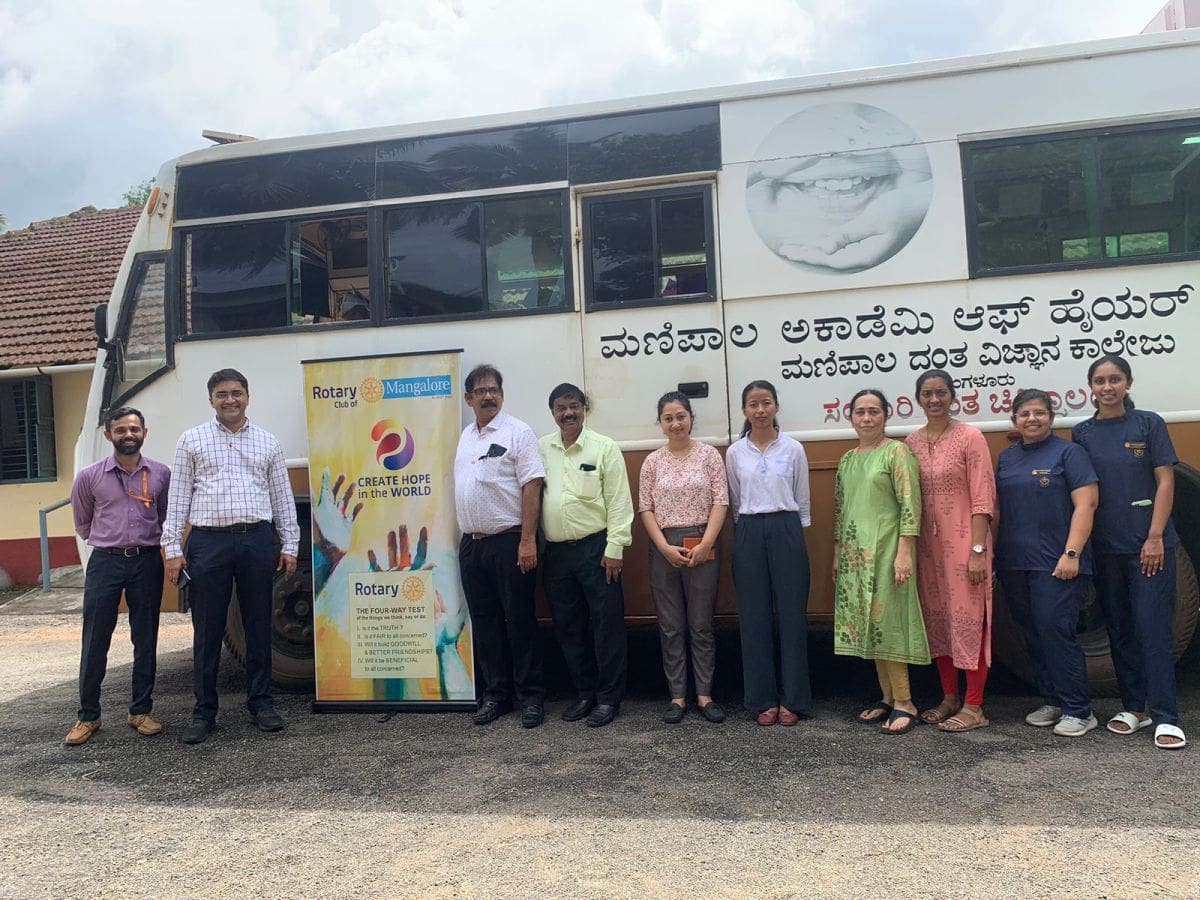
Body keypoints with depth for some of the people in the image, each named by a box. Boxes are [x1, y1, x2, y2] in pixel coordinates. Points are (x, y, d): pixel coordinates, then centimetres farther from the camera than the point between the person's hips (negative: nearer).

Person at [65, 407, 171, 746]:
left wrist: (142, 542, 9)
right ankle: (88, 716, 16)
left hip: (147, 562, 1)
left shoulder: (161, 474, 2)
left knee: (146, 641, 7)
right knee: (95, 642, 3)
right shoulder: (89, 477, 1)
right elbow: (82, 523, 13)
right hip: (104, 562, 0)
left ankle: (141, 711, 19)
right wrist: (111, 542, 13)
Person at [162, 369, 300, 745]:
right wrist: (172, 548, -1)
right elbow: (178, 497, 6)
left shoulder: (268, 442, 12)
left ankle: (261, 702, 19)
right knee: (207, 630, 3)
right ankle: (204, 711, 15)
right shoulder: (192, 440, 9)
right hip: (209, 542, -1)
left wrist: (289, 545, 6)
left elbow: (282, 498, 12)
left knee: (259, 625, 7)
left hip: (258, 540, 1)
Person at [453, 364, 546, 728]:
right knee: (484, 622, 11)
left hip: (509, 542, -6)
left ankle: (531, 696, 11)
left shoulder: (518, 432, -6)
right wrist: (466, 537, 14)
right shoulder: (466, 436, 14)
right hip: (471, 544, 7)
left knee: (519, 621, 0)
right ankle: (495, 694, 22)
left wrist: (528, 541, -18)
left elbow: (532, 488, -12)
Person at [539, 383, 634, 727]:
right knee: (569, 627, 12)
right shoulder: (540, 448, 9)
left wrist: (614, 548, -10)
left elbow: (618, 502, -5)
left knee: (606, 624, 1)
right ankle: (584, 692, 25)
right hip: (556, 552, 4)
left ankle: (609, 697, 13)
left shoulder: (604, 447, -1)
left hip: (596, 548, -4)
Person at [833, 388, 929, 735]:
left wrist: (904, 553, -17)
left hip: (886, 549, -6)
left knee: (886, 622, -5)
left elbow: (910, 505, -11)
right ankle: (888, 697, 19)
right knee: (865, 625, 8)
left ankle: (904, 702, 5)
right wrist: (837, 553, 15)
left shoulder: (897, 452, -5)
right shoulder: (847, 459, 14)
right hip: (854, 552, 6)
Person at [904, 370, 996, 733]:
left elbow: (983, 499, -11)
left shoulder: (970, 437, -7)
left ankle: (973, 707, 11)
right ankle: (949, 697, 27)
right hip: (927, 545, 5)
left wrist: (978, 550, -15)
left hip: (963, 542, -5)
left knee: (969, 620, 1)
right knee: (936, 619, 13)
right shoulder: (911, 442, 7)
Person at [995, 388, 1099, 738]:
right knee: (1032, 635, 11)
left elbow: (1086, 504, -10)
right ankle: (1052, 701, 23)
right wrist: (991, 552, 12)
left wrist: (1071, 554, -17)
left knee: (1055, 632, -8)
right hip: (1013, 565, 6)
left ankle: (1078, 711, 3)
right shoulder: (1007, 458, 14)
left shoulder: (1069, 453, -2)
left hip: (1055, 565, -6)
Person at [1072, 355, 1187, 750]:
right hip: (1105, 547, 3)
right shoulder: (1082, 433, 7)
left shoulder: (1149, 424, 0)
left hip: (1149, 543, -3)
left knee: (1153, 626, -5)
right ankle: (1134, 707, 22)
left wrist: (1155, 537, -11)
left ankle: (1165, 718, 2)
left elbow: (1165, 483, -4)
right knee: (1119, 628, 10)